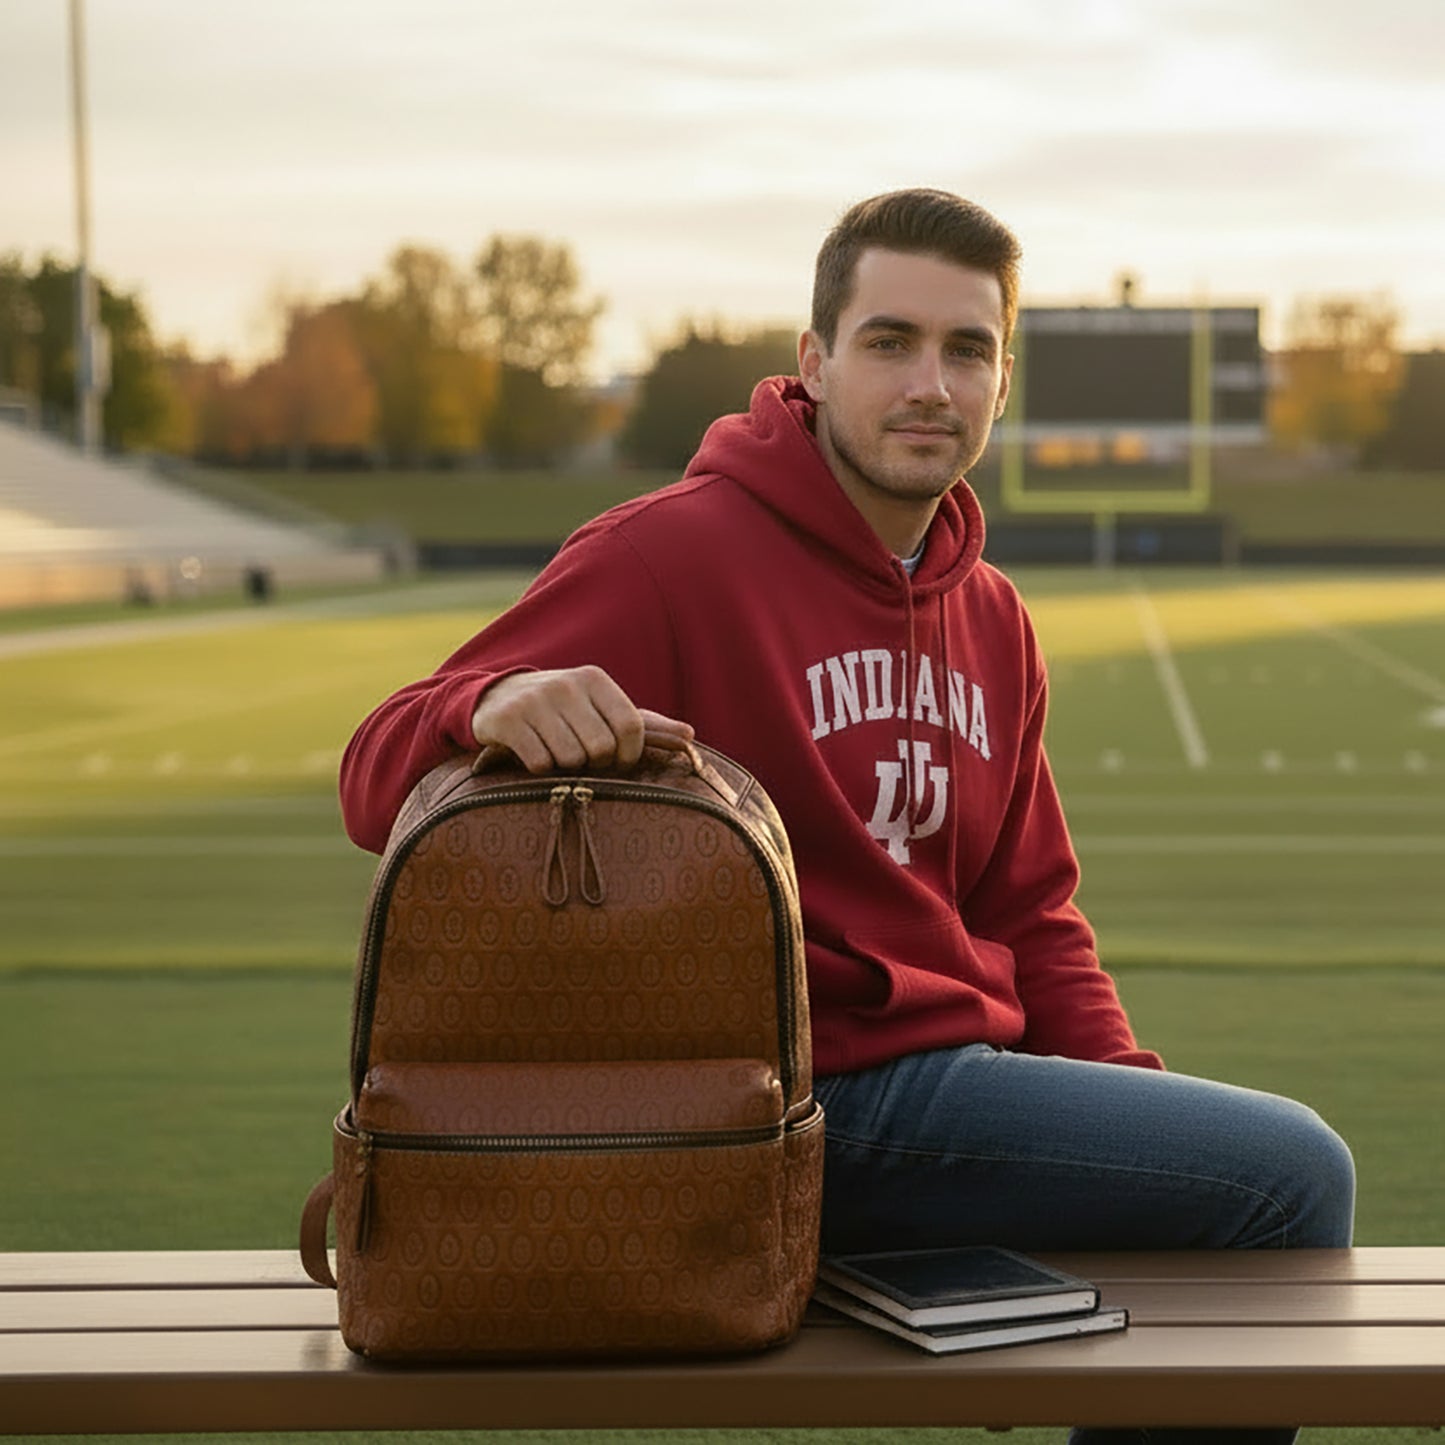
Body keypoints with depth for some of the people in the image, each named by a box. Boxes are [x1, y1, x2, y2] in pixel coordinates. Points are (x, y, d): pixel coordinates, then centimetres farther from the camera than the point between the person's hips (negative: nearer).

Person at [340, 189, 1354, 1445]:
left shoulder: (992, 620, 14)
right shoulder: (673, 551, -10)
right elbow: (382, 782, -12)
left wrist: (1132, 1098, 3)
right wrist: (492, 706, -36)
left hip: (957, 1080, 8)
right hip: (813, 1101, -8)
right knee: (1290, 1173, -15)